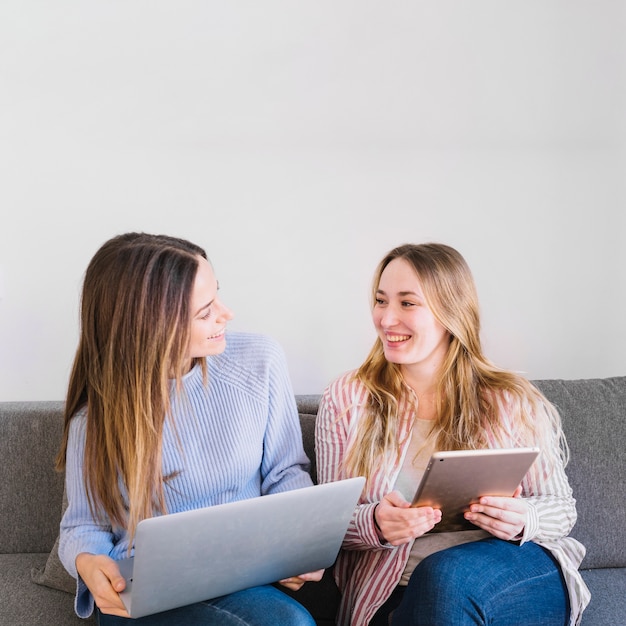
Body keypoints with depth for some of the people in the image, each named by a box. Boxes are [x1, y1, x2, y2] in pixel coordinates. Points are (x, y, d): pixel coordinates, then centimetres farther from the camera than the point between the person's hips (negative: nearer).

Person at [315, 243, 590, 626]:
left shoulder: (513, 402, 3)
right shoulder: (346, 400, 4)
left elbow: (561, 506, 9)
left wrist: (523, 520, -15)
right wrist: (374, 524, -20)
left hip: (519, 572, 0)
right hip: (397, 593, 0)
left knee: (446, 576, -34)